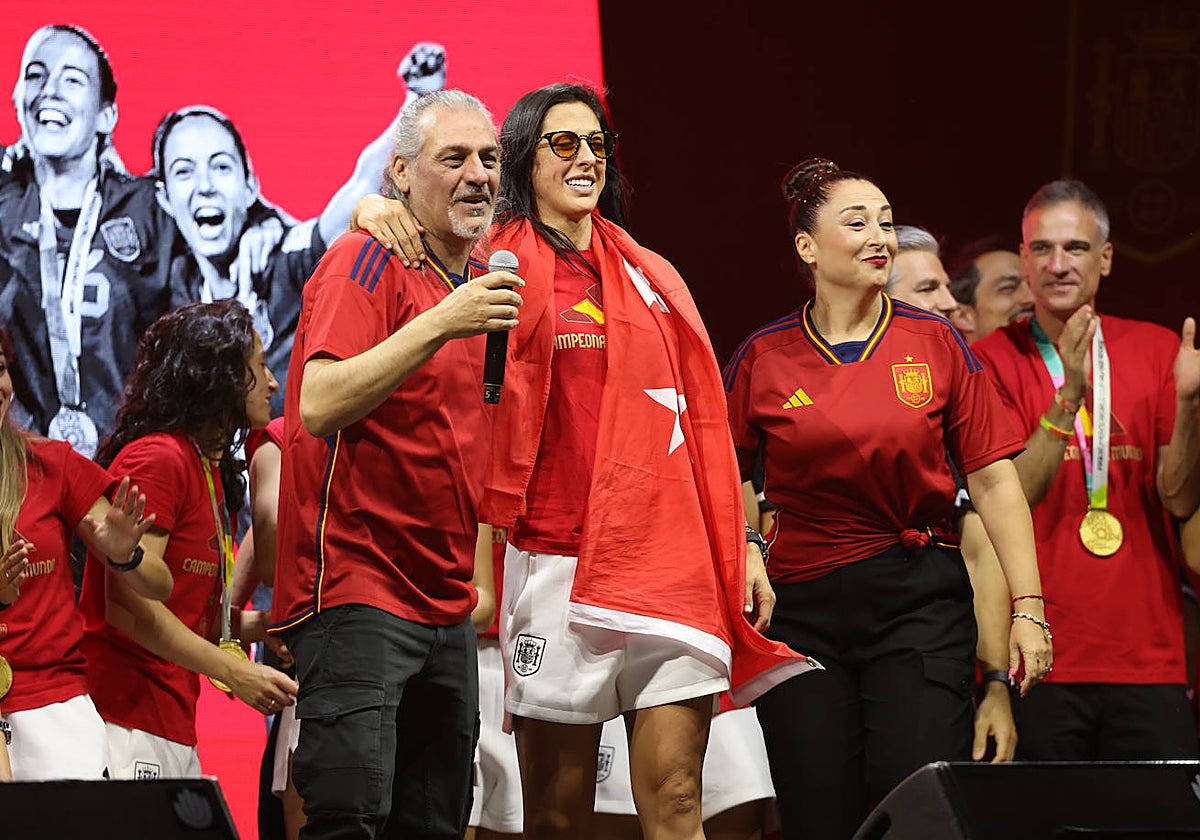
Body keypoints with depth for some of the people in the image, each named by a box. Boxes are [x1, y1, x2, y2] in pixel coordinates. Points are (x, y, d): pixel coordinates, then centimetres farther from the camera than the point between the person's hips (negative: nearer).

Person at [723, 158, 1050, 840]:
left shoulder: (936, 343, 2)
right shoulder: (763, 356, 2)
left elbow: (993, 478, 1)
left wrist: (1029, 606, -4)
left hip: (921, 603, -1)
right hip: (803, 607, 1)